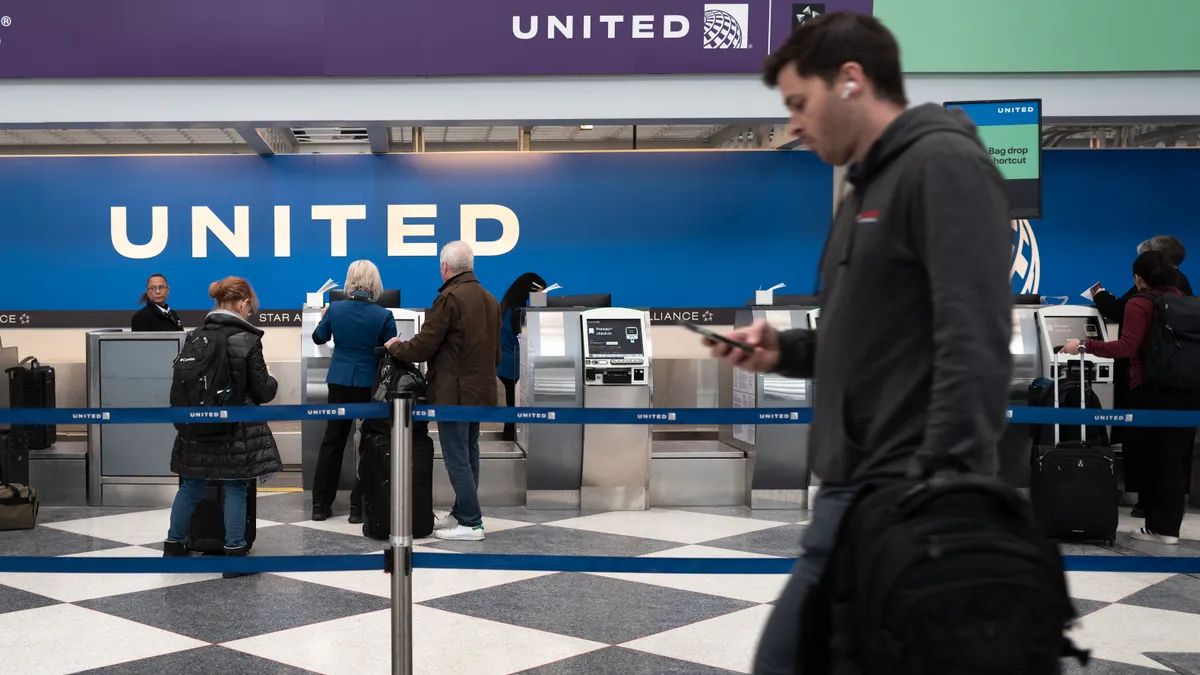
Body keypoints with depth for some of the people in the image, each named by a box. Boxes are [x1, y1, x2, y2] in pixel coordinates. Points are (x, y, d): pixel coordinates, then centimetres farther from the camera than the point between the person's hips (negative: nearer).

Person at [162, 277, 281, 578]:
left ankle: (174, 546, 26)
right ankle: (234, 555, 8)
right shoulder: (248, 340, -13)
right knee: (235, 489, 3)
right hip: (237, 427, -5)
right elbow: (262, 391, -8)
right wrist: (272, 383, 13)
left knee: (191, 486, 16)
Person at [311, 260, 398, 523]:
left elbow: (318, 338, 12)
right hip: (369, 384, -3)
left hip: (339, 381, 3)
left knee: (332, 441, 13)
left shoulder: (335, 309, -5)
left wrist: (325, 317, 31)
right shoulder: (383, 315, -13)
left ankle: (320, 505, 16)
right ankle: (358, 507, 7)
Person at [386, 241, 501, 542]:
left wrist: (395, 347, 3)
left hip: (455, 392, -9)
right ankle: (462, 513, 25)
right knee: (469, 454, 16)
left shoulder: (449, 298, -17)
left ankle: (471, 523, 1)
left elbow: (422, 347, -15)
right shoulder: (490, 299, 10)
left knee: (457, 458, -2)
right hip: (481, 389, 9)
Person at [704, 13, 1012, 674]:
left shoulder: (944, 165, -10)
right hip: (857, 486, 10)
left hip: (899, 495, -9)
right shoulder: (865, 188, 20)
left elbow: (973, 345, -20)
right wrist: (784, 349, 8)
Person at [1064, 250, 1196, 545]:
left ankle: (1157, 525, 8)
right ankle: (1168, 526, 7)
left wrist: (1084, 346, -14)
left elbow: (1127, 347, -17)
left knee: (1150, 458, 5)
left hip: (1151, 390, -5)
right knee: (1175, 459, 6)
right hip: (1186, 390, 5)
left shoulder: (1139, 303, -8)